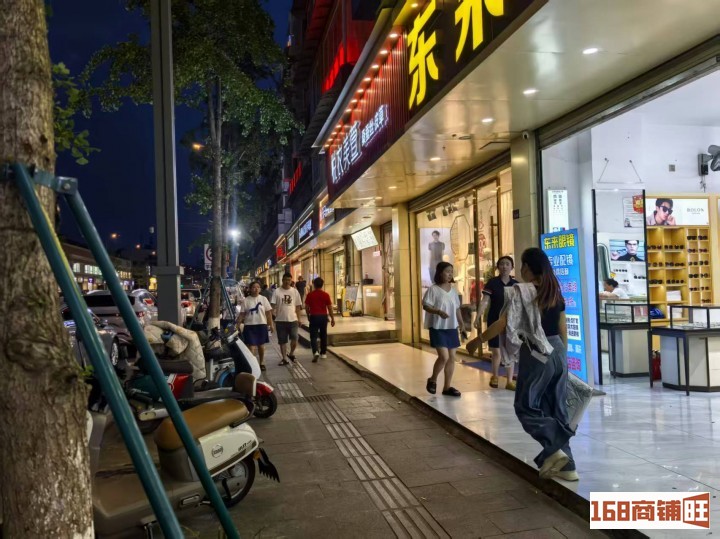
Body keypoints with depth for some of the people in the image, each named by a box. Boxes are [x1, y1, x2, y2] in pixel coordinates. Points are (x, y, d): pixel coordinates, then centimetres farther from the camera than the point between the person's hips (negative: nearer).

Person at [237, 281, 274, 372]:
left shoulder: (263, 299, 0)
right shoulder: (246, 300, -1)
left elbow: (268, 313, 2)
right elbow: (242, 314, 1)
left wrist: (271, 324, -1)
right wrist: (237, 325, -6)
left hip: (261, 325, 1)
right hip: (249, 326, -1)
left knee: (261, 345, 13)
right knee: (251, 346, -4)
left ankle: (261, 363, 29)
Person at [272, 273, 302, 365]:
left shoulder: (295, 291, 4)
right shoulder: (277, 291, -1)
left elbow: (298, 306, 8)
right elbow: (273, 305, -4)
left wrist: (298, 318, 3)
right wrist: (273, 314, -19)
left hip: (293, 320, 1)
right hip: (280, 320, -1)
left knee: (294, 339, -6)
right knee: (282, 341, 8)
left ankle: (291, 354, 20)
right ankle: (284, 358, 19)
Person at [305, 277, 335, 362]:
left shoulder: (310, 295, -5)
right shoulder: (326, 295, -4)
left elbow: (307, 307, 0)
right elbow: (329, 308, -3)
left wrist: (308, 316, 16)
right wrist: (332, 318, 5)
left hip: (314, 316, -1)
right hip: (323, 316, 1)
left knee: (313, 336, 1)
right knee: (323, 335, 14)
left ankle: (315, 352, -19)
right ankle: (323, 353, 22)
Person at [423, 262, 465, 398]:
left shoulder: (453, 290, 10)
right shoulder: (433, 289, -9)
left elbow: (457, 308, 17)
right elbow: (425, 306, -12)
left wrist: (461, 322, 8)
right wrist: (439, 312, -26)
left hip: (452, 328, 7)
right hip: (438, 328, -7)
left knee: (451, 357, 6)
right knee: (444, 357, -13)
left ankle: (447, 387, 17)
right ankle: (432, 380, 12)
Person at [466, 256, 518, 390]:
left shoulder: (515, 284, 1)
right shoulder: (492, 283, -5)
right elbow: (485, 301, -8)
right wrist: (478, 317, -16)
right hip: (494, 321, -1)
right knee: (496, 352, 8)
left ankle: (509, 381, 12)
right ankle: (494, 376, 32)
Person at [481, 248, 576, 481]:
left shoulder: (523, 291, -10)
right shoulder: (555, 291, 10)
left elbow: (503, 324, -15)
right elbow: (563, 328, 14)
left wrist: (478, 341, -4)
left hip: (535, 354, -7)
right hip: (558, 352, 7)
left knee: (526, 406, 5)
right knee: (557, 408, 12)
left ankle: (554, 449, -10)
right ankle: (566, 464, 13)